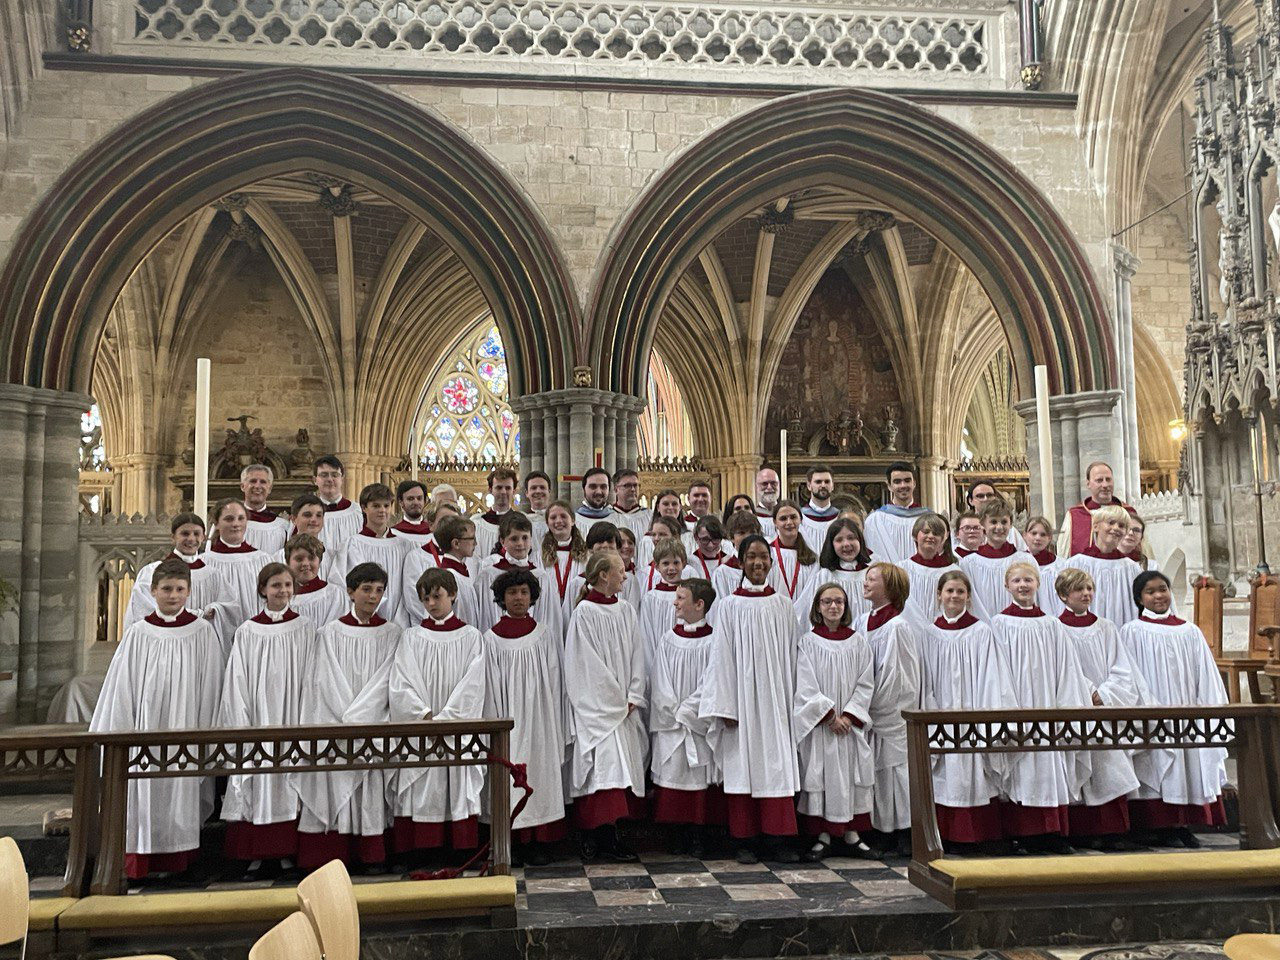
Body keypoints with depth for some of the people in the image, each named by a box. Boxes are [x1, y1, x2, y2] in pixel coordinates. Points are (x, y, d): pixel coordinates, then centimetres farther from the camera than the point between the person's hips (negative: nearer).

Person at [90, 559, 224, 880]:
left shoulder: (203, 632, 0)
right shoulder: (138, 633, 3)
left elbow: (209, 686, 1)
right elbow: (122, 687, 5)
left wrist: (204, 732, -2)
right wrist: (122, 731, 2)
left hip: (183, 726, -1)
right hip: (146, 726, 1)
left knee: (180, 790, 3)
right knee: (144, 793, 1)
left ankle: (174, 859, 14)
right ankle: (140, 862, 10)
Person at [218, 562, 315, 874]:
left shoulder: (307, 629, 2)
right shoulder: (247, 632, 3)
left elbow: (311, 680, 2)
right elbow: (238, 684, 2)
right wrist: (243, 727, -5)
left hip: (293, 723, 0)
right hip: (258, 720, 0)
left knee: (288, 788, 1)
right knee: (258, 786, 1)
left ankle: (287, 851, 11)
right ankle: (258, 853, 10)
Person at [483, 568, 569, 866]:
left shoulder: (546, 637, 5)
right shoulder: (491, 639, 2)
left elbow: (555, 683, 5)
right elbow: (490, 687, 1)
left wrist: (557, 728, 0)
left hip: (540, 719, 1)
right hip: (508, 720, -1)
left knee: (542, 771, 0)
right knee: (510, 776, -2)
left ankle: (539, 843, 7)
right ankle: (514, 842, 7)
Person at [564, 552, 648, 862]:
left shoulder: (626, 611, 11)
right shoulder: (585, 612, -8)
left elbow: (637, 656, 11)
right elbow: (587, 663, -10)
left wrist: (633, 698, -1)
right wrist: (617, 702, -9)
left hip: (625, 707, 6)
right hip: (596, 706, -6)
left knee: (622, 765, 4)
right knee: (605, 764, -11)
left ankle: (606, 835, 11)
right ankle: (605, 838, -5)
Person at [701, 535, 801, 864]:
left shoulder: (783, 605, 8)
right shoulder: (729, 605, 1)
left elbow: (790, 655, 10)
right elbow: (722, 655, -2)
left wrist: (789, 698, 5)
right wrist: (726, 705, -8)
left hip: (774, 695, 2)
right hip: (742, 694, -2)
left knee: (777, 762, 0)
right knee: (743, 764, 1)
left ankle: (776, 840, 7)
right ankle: (745, 840, 10)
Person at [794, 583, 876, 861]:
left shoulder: (858, 642, 5)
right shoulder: (808, 642, -1)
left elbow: (865, 684, 2)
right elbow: (806, 686, -6)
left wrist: (849, 715, -9)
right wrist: (830, 716, -12)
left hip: (852, 722, 2)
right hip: (819, 723, -2)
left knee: (853, 774, 4)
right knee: (821, 773, -1)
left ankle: (851, 833, 15)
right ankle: (823, 836, 7)